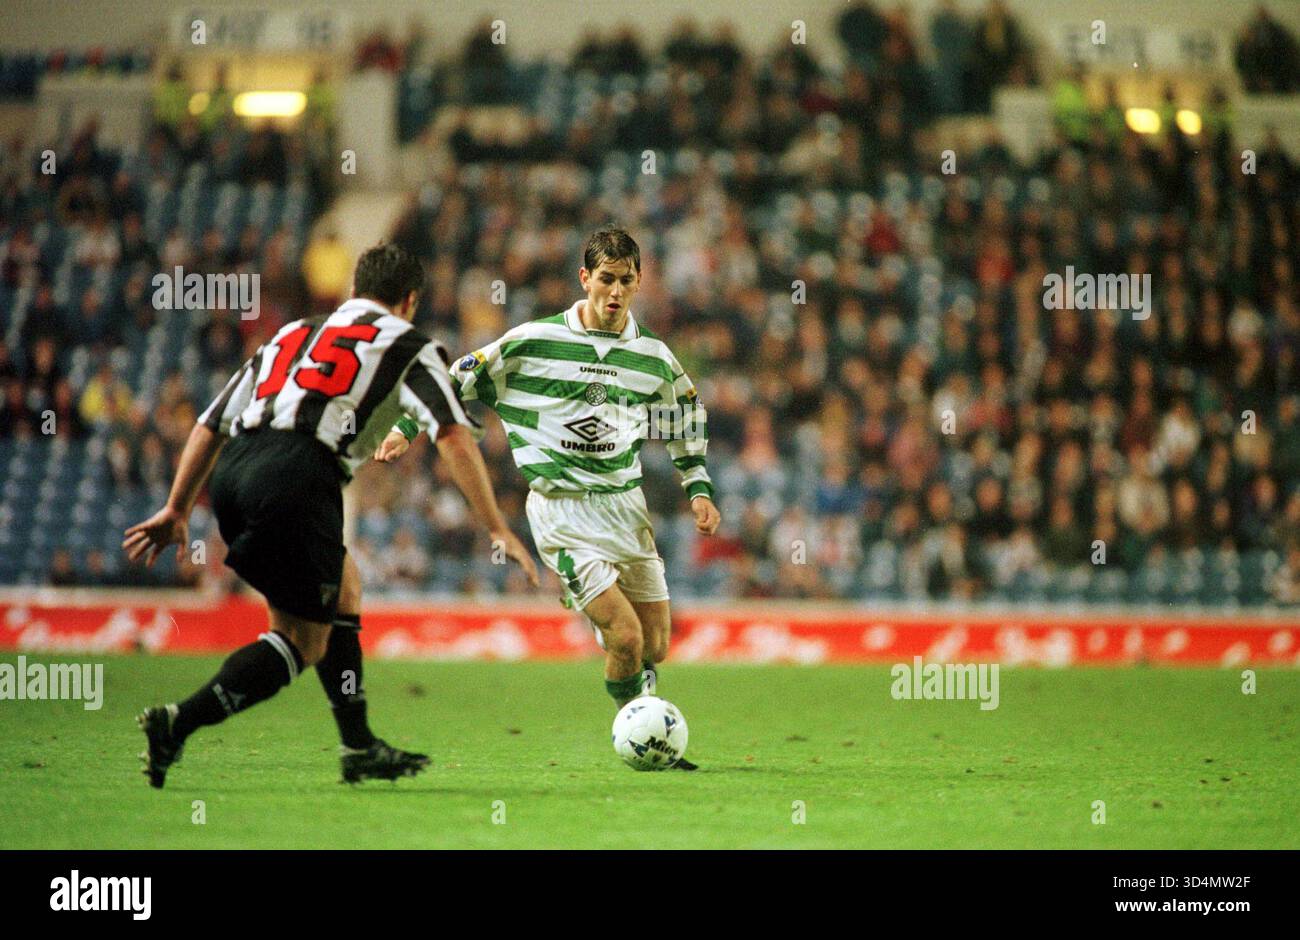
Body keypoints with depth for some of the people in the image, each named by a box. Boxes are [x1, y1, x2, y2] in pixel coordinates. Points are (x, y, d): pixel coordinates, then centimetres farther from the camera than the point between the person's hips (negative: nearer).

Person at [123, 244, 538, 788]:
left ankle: (360, 748, 25)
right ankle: (178, 724, -15)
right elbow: (454, 435, 0)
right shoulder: (406, 346, 15)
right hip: (298, 478, -7)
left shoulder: (294, 335, 31)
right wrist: (498, 531, -1)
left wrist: (178, 509, 31)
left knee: (343, 592, 26)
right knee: (302, 642, 2)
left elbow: (212, 423, 27)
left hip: (232, 475, 7)